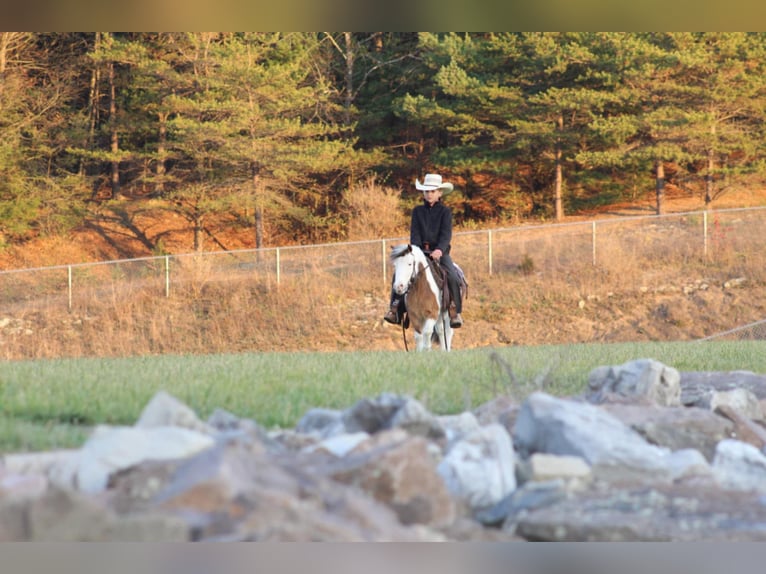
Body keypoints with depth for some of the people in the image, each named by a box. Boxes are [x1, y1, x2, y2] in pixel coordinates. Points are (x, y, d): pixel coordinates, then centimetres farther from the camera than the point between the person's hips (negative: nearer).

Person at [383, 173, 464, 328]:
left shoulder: (445, 211, 3)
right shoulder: (418, 211, 10)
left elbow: (446, 234, -9)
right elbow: (414, 233, 2)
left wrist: (440, 250, -27)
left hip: (439, 252, -2)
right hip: (420, 250, 2)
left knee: (452, 277, -26)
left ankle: (456, 312, -17)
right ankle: (394, 308, -14)